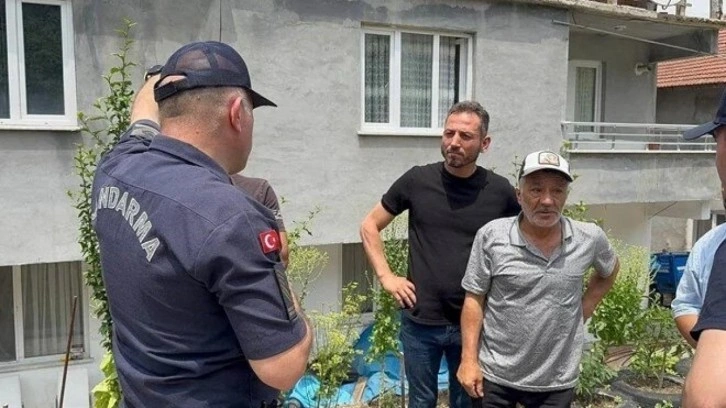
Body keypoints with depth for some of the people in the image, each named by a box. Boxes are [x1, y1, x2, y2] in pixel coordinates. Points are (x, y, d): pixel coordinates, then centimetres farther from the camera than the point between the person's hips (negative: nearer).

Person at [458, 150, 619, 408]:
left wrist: (582, 311, 6)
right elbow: (474, 300, -6)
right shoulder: (491, 236, -12)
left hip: (557, 381, 2)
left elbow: (609, 272, 17)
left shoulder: (590, 238, -6)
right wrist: (469, 360, -8)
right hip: (495, 375, -1)